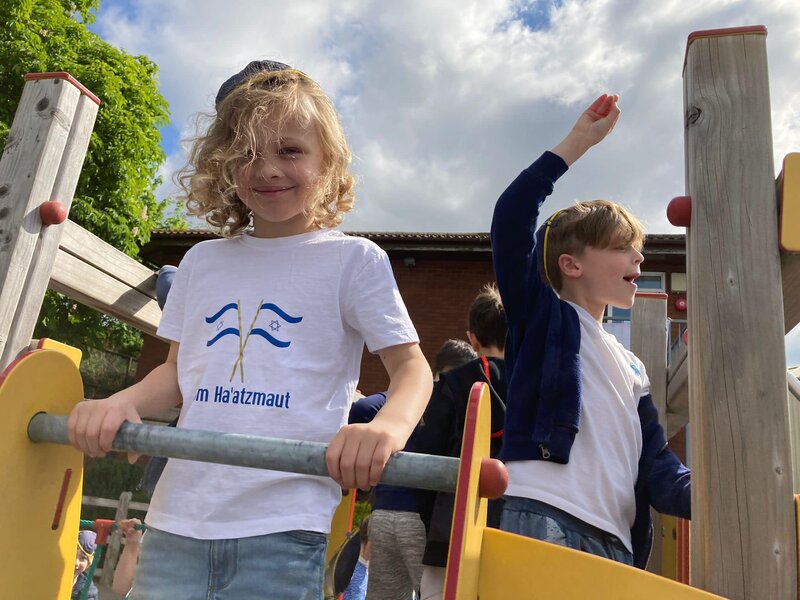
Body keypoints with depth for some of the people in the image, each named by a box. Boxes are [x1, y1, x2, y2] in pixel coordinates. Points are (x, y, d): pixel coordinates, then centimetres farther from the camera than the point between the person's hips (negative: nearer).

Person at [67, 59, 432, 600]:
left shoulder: (353, 259, -2)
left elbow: (411, 364, -5)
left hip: (284, 528, -3)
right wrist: (122, 402, -5)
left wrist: (389, 425, -26)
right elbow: (179, 372, 16)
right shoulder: (203, 262, 11)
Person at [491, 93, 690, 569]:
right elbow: (511, 218, -7)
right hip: (542, 517, -7)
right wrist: (579, 141, -2)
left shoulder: (633, 370, 24)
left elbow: (658, 467, 17)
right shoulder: (543, 315, 7)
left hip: (616, 542, 7)